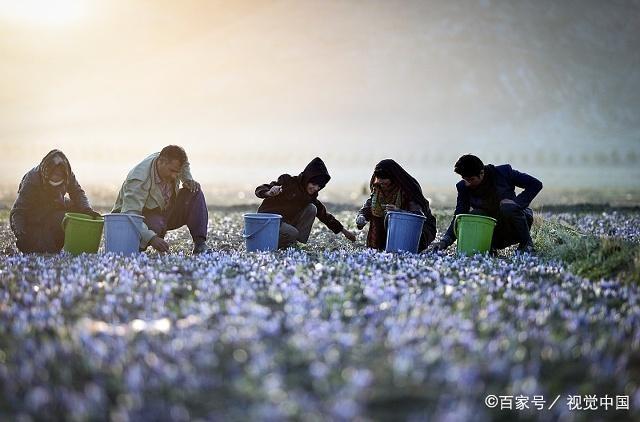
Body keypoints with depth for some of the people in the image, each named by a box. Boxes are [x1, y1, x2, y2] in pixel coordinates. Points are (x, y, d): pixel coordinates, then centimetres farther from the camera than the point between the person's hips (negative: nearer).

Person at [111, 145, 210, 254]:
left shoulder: (171, 164, -11)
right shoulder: (138, 180, -34)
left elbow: (184, 165, 18)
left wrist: (188, 180, -4)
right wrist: (151, 238, -56)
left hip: (164, 210, 7)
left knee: (194, 192, -12)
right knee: (156, 225, -42)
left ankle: (200, 244, -17)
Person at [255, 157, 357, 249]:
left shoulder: (310, 196, 4)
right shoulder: (288, 181, -15)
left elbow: (324, 214, 12)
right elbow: (260, 190, -18)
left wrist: (344, 231, 10)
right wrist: (269, 193, -42)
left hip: (286, 222, 7)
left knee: (311, 208, -10)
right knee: (292, 233, -34)